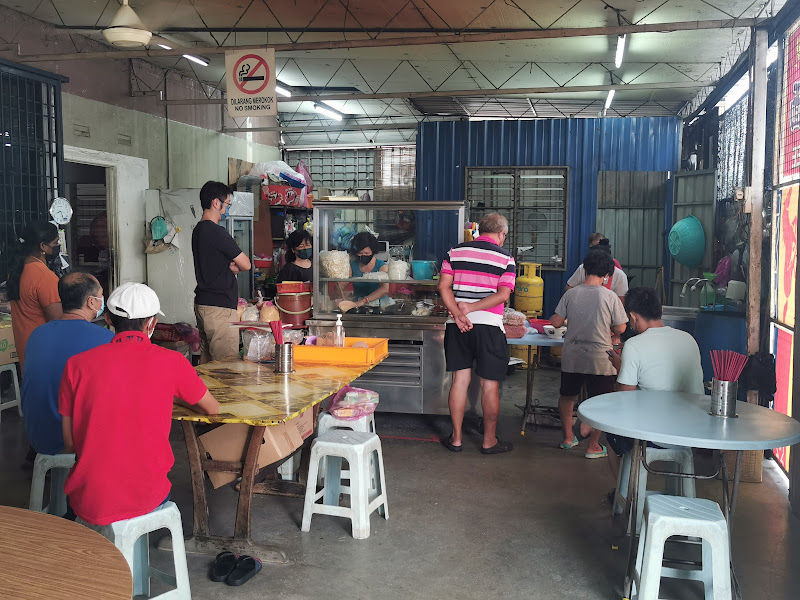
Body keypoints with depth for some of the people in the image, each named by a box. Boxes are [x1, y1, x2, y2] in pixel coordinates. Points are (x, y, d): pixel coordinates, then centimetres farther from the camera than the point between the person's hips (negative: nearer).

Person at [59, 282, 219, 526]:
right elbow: (212, 408, 7)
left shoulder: (77, 364, -7)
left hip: (88, 502, 1)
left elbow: (70, 444, 0)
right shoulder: (171, 362, -10)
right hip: (146, 499, -1)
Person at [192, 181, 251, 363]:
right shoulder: (216, 232, -16)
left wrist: (229, 266, -2)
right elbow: (245, 265, -10)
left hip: (202, 303, 10)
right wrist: (234, 265, 10)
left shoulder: (198, 230, 14)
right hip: (219, 307, -10)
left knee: (206, 360, 16)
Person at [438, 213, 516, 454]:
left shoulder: (455, 251, 9)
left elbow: (443, 286, -1)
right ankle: (489, 440, 17)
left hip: (457, 326, 3)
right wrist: (471, 309, -12)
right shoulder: (505, 258, 1)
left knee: (460, 379, 10)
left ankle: (456, 438, 17)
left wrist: (458, 314, -10)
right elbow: (503, 294, -11)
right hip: (489, 325, -3)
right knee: (490, 384, 7)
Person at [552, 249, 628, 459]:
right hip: (599, 358, -3)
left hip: (571, 356, 3)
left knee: (567, 396, 21)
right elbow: (620, 328, -5)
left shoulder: (570, 294, -2)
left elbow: (556, 321, 0)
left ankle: (568, 437, 31)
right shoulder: (610, 296, -8)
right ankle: (593, 446, 11)